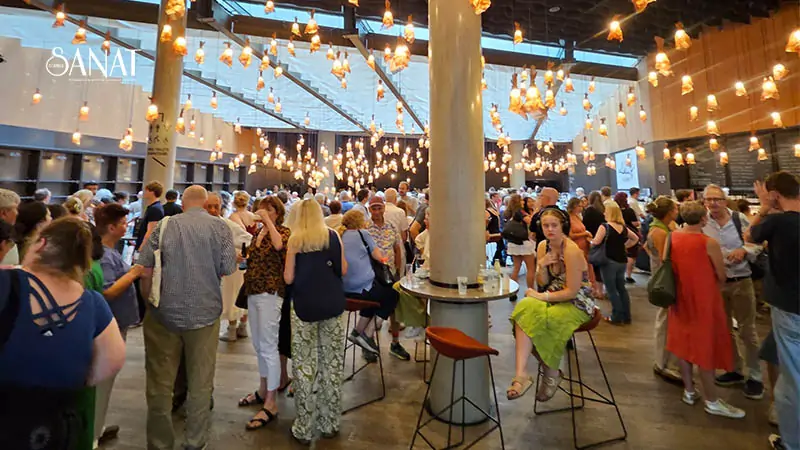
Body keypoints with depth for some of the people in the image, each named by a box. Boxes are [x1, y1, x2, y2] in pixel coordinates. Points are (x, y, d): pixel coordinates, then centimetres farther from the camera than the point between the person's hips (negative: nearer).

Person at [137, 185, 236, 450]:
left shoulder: (164, 225, -3)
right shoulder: (220, 227, -5)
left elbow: (145, 269, -4)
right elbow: (228, 269, -6)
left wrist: (149, 300, 12)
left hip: (165, 312, 1)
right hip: (205, 313, 0)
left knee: (160, 382, 16)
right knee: (200, 382, 14)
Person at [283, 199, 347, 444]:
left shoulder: (295, 240, -1)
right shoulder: (333, 236, 4)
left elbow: (288, 278, -2)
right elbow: (343, 270, 6)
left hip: (305, 306, -2)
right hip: (332, 304, 3)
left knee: (305, 366, 8)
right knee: (332, 362, 11)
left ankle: (304, 428, 19)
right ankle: (330, 423, 25)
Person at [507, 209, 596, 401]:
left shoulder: (571, 250, -18)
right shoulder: (543, 246, 3)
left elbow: (572, 291, -18)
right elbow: (544, 284, 6)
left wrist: (542, 296, -19)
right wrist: (542, 267, -13)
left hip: (577, 304, -6)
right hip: (555, 298, 6)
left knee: (535, 319, -30)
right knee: (525, 309, -26)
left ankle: (551, 372, -3)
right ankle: (522, 374, -26)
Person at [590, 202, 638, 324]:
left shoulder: (604, 227, -14)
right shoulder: (623, 227, 7)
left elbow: (596, 242, -24)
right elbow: (635, 238, 22)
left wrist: (589, 240, -4)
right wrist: (624, 246, 18)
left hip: (609, 262, -7)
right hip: (621, 262, 7)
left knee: (611, 290, 3)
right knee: (621, 288, 16)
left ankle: (617, 317, 9)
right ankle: (626, 316, 23)